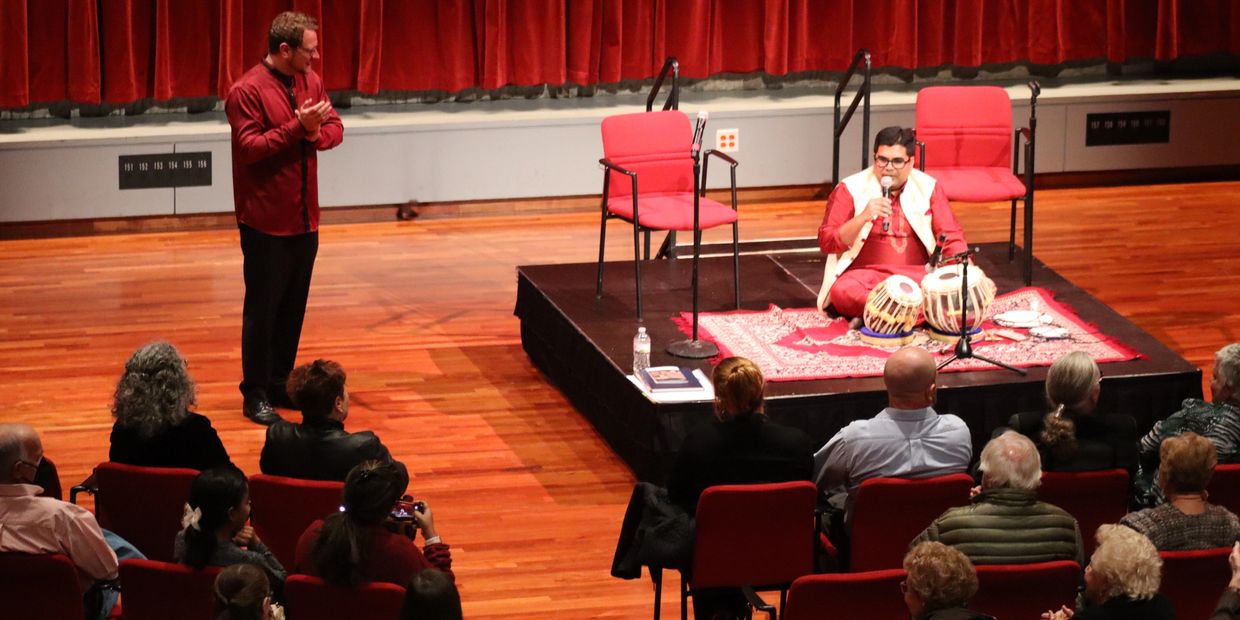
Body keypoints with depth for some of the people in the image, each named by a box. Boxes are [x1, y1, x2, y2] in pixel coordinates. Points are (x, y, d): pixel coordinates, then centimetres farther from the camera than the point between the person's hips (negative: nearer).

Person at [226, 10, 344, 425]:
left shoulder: (310, 81, 6)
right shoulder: (247, 91, -15)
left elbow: (334, 128, 7)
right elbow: (248, 147, -21)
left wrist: (317, 133, -15)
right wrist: (297, 127, -25)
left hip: (305, 218, 7)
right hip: (266, 222, -7)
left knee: (294, 306, 13)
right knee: (263, 308, 1)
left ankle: (281, 383, 25)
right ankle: (256, 395, 9)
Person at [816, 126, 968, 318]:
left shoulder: (928, 187, 7)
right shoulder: (850, 188, 0)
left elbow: (952, 238, 6)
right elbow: (826, 243, -5)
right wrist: (863, 217, -20)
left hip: (917, 275, 2)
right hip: (865, 275, -2)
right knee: (844, 290, -37)